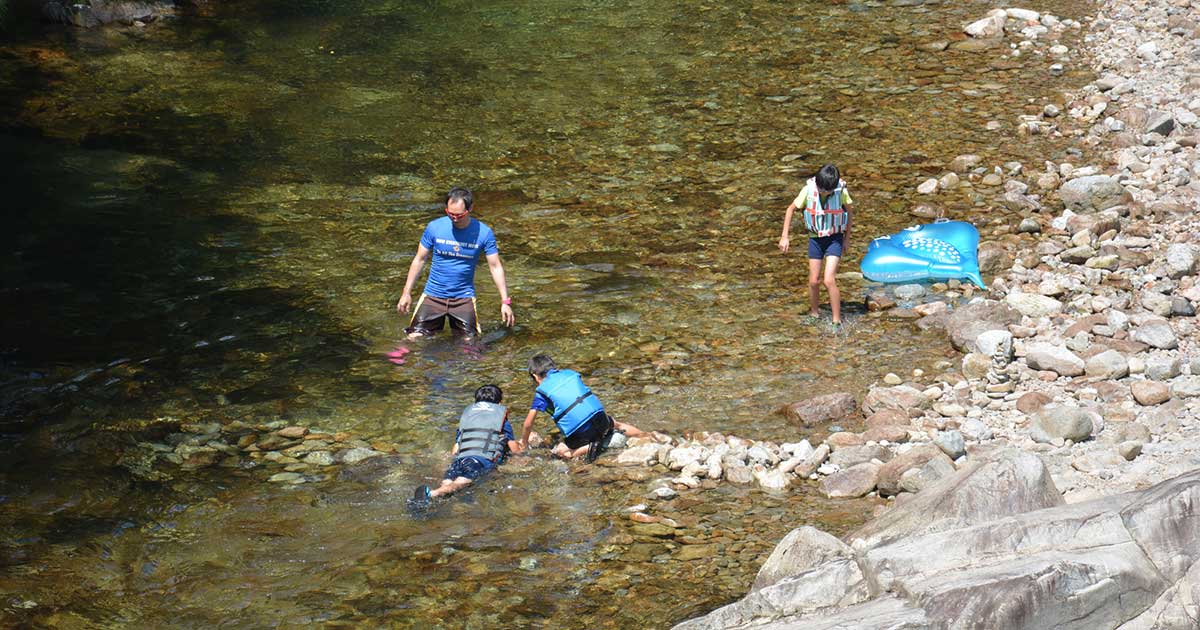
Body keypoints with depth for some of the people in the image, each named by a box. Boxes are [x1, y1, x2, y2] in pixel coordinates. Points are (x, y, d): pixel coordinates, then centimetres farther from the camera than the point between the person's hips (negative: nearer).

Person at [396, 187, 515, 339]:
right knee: (414, 338, -11)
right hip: (433, 295, 0)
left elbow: (495, 267, -2)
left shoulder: (484, 233, -7)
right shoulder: (434, 227, -6)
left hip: (464, 297, 0)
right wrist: (406, 293, 2)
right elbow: (419, 259, 3)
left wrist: (505, 302, -7)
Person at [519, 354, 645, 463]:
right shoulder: (570, 374, 16)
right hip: (600, 418, 5)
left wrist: (524, 442, 21)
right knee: (616, 425, 35)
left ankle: (589, 448, -11)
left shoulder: (542, 392, 3)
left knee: (558, 452, 9)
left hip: (580, 433, -5)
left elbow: (528, 424, 4)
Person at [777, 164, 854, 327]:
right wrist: (784, 237, -6)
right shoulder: (809, 190, -16)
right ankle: (814, 313, 31)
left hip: (834, 238, -2)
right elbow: (791, 209, -3)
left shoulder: (841, 191, -17)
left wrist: (847, 238, 7)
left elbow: (848, 211, 1)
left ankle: (837, 321, -4)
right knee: (814, 281, 5)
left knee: (829, 281, -14)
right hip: (815, 238, 2)